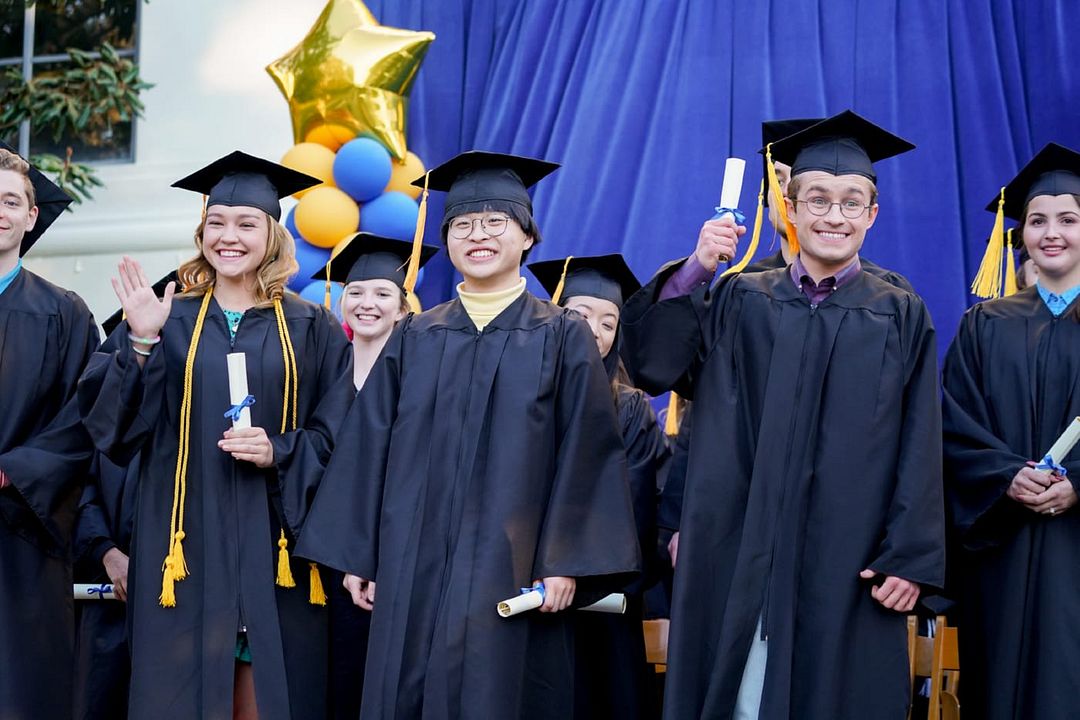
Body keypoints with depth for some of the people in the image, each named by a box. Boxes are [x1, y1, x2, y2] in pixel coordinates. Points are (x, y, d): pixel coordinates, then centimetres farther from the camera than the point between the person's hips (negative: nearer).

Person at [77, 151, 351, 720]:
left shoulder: (311, 329, 5)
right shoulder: (169, 320, 7)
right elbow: (113, 423, -1)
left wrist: (280, 453, -13)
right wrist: (140, 342, -14)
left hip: (274, 543, 0)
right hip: (187, 543, 0)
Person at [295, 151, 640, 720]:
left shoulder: (561, 339, 3)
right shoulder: (413, 340, 11)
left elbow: (586, 454, -3)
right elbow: (370, 449, 10)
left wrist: (565, 563, -10)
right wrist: (358, 556, 5)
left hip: (510, 566, -3)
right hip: (415, 567, 3)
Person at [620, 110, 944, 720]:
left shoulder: (901, 318, 6)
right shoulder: (739, 302, 9)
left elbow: (919, 448, 1)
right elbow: (652, 364, -5)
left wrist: (910, 558, -7)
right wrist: (695, 271, -18)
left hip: (844, 561, -1)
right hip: (740, 558, 1)